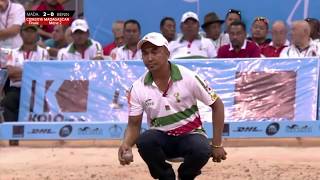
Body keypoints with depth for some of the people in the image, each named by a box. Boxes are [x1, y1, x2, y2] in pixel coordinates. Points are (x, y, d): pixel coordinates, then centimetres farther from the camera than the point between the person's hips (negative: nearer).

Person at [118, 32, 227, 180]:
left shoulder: (188, 78, -13)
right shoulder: (138, 88, -7)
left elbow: (217, 105, -5)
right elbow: (134, 124, -2)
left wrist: (217, 145, -8)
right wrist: (126, 144, -25)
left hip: (190, 134, -1)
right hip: (161, 138, 1)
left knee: (202, 150, -35)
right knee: (144, 141, -34)